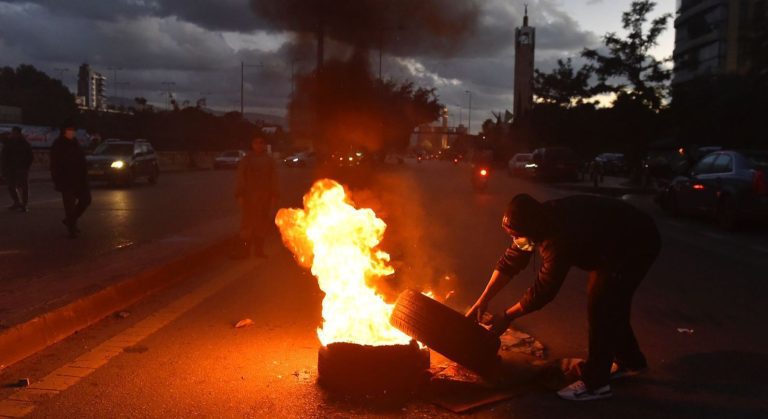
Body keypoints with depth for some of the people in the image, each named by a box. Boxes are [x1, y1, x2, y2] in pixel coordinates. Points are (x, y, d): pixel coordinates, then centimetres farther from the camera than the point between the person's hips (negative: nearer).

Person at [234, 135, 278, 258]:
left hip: (265, 196, 3)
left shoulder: (269, 160, 7)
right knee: (247, 221, -5)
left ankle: (259, 250, 17)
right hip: (249, 196, -3)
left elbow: (273, 178, 7)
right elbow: (240, 178, -1)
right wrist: (240, 195, -8)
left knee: (262, 223, 7)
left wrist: (273, 195, 2)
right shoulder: (246, 160, 1)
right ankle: (244, 250, 0)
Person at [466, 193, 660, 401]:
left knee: (600, 306, -12)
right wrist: (483, 300, -7)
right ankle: (630, 361, 36)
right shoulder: (540, 221, -11)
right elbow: (510, 261, -4)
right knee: (610, 303, 16)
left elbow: (543, 290, -29)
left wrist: (507, 317, -18)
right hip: (612, 242, 9)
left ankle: (595, 383, -4)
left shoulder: (560, 237, -38)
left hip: (637, 245, -9)